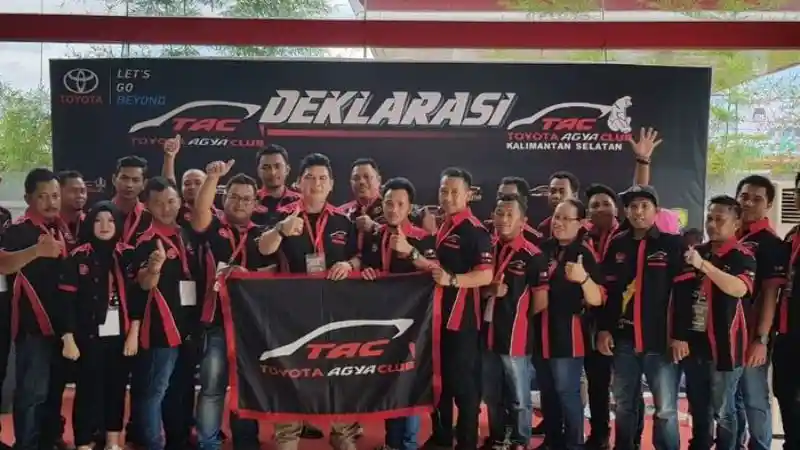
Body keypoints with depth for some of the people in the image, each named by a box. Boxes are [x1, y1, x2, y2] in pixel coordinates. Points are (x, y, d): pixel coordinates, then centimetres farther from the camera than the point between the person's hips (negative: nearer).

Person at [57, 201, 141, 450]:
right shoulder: (78, 257, -2)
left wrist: (134, 332, -2)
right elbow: (67, 301, -5)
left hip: (121, 336, 2)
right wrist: (69, 338, -10)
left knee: (117, 389, 10)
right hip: (89, 337, -2)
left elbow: (138, 295, 4)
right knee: (88, 391, -1)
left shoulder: (129, 255, 5)